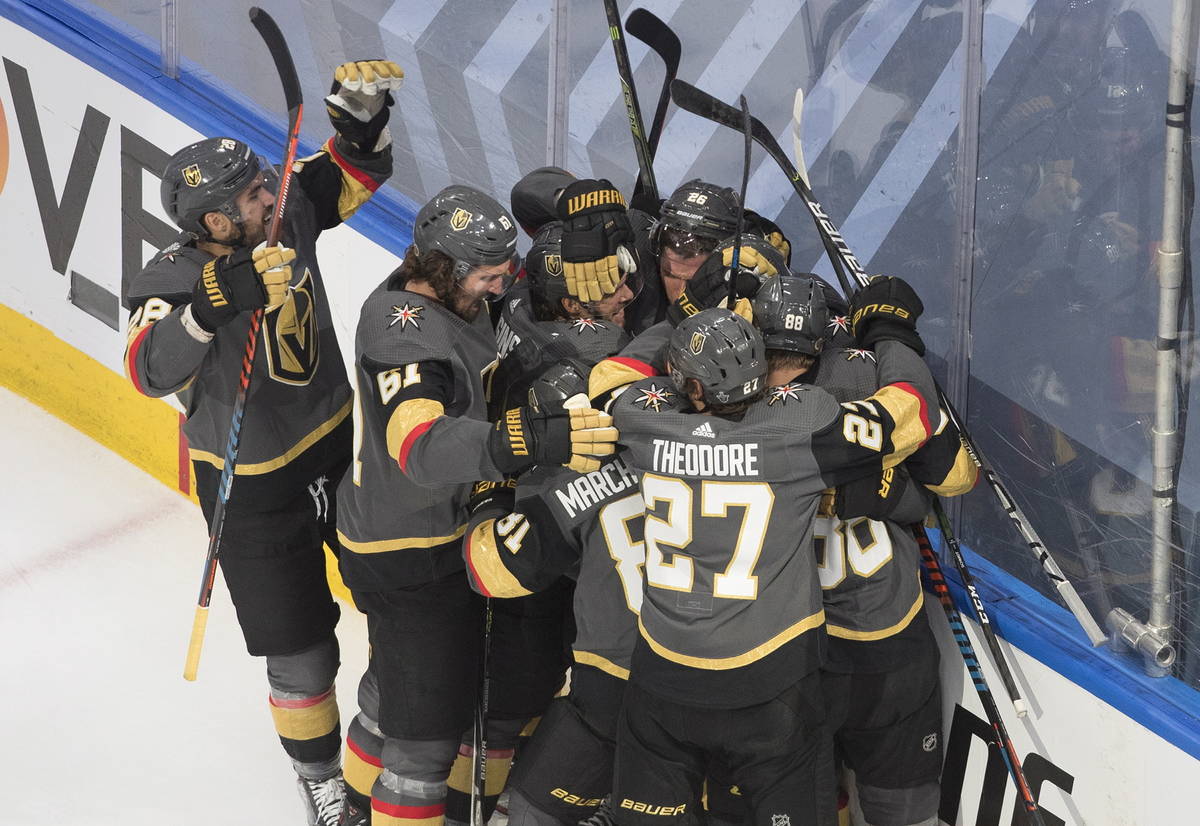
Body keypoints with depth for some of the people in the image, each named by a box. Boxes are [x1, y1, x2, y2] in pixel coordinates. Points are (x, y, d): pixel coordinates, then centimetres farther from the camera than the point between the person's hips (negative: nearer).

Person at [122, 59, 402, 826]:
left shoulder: (291, 216, -12)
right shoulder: (172, 281, -26)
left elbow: (356, 170, 3)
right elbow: (152, 368, -43)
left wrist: (361, 107, -17)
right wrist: (222, 296, -55)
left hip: (341, 444, 5)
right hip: (252, 488, -5)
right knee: (299, 647, 7)